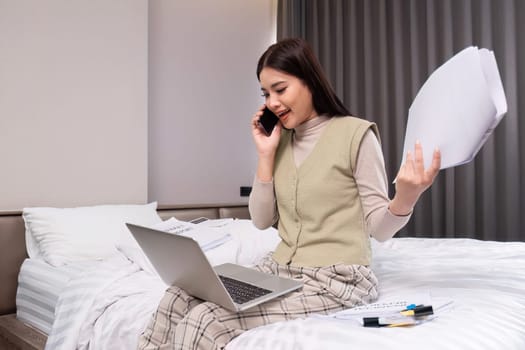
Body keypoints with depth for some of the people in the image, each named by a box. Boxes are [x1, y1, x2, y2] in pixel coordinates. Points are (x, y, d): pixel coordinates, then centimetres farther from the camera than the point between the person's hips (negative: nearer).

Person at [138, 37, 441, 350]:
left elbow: (378, 226, -9)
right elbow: (262, 220, 7)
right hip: (280, 269, 6)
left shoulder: (356, 134, -9)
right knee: (179, 298, -12)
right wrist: (266, 154, 0)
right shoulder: (282, 141, 10)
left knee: (204, 323, -22)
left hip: (338, 280, -6)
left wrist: (406, 197, -31)